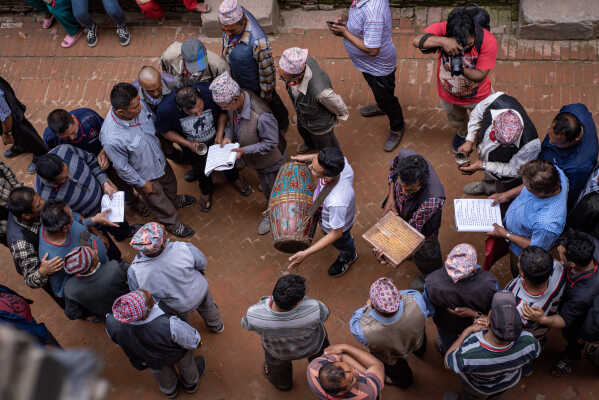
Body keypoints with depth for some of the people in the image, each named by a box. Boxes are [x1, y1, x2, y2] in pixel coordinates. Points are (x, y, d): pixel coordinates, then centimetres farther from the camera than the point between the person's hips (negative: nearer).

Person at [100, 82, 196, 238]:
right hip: (146, 175, -5)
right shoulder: (112, 139, -44)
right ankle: (171, 223, 55)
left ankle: (174, 200, 69)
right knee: (160, 203, 24)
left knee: (170, 183, 35)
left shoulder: (139, 105, -27)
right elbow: (122, 167, -25)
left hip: (160, 160, 5)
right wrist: (142, 184, -12)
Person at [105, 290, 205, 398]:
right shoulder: (170, 325, -46)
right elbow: (192, 341, -26)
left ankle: (169, 389, 67)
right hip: (175, 356, -3)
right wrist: (197, 340, -2)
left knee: (159, 369, 37)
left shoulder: (113, 324, -38)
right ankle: (190, 383, 62)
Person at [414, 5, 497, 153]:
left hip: (478, 96, -2)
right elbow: (417, 41, -46)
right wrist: (443, 41, -62)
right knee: (457, 121, 33)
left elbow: (480, 75, -29)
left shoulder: (488, 41, -34)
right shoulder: (442, 28, -32)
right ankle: (462, 133, 68)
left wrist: (463, 70, -50)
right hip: (449, 95, 2)